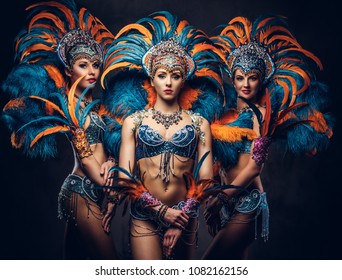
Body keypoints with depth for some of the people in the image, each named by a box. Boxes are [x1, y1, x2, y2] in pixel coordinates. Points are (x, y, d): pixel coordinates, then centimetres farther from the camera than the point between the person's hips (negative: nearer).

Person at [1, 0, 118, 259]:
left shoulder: (94, 104, 15)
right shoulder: (72, 104, -8)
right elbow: (85, 156, -13)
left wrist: (110, 161, -6)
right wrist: (110, 189, -9)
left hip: (89, 190, 8)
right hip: (81, 190, -8)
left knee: (77, 259, 16)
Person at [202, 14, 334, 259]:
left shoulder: (259, 113, -7)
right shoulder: (230, 112, 12)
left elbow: (255, 166, -13)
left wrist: (221, 197, -10)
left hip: (247, 204, -7)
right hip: (227, 203, 7)